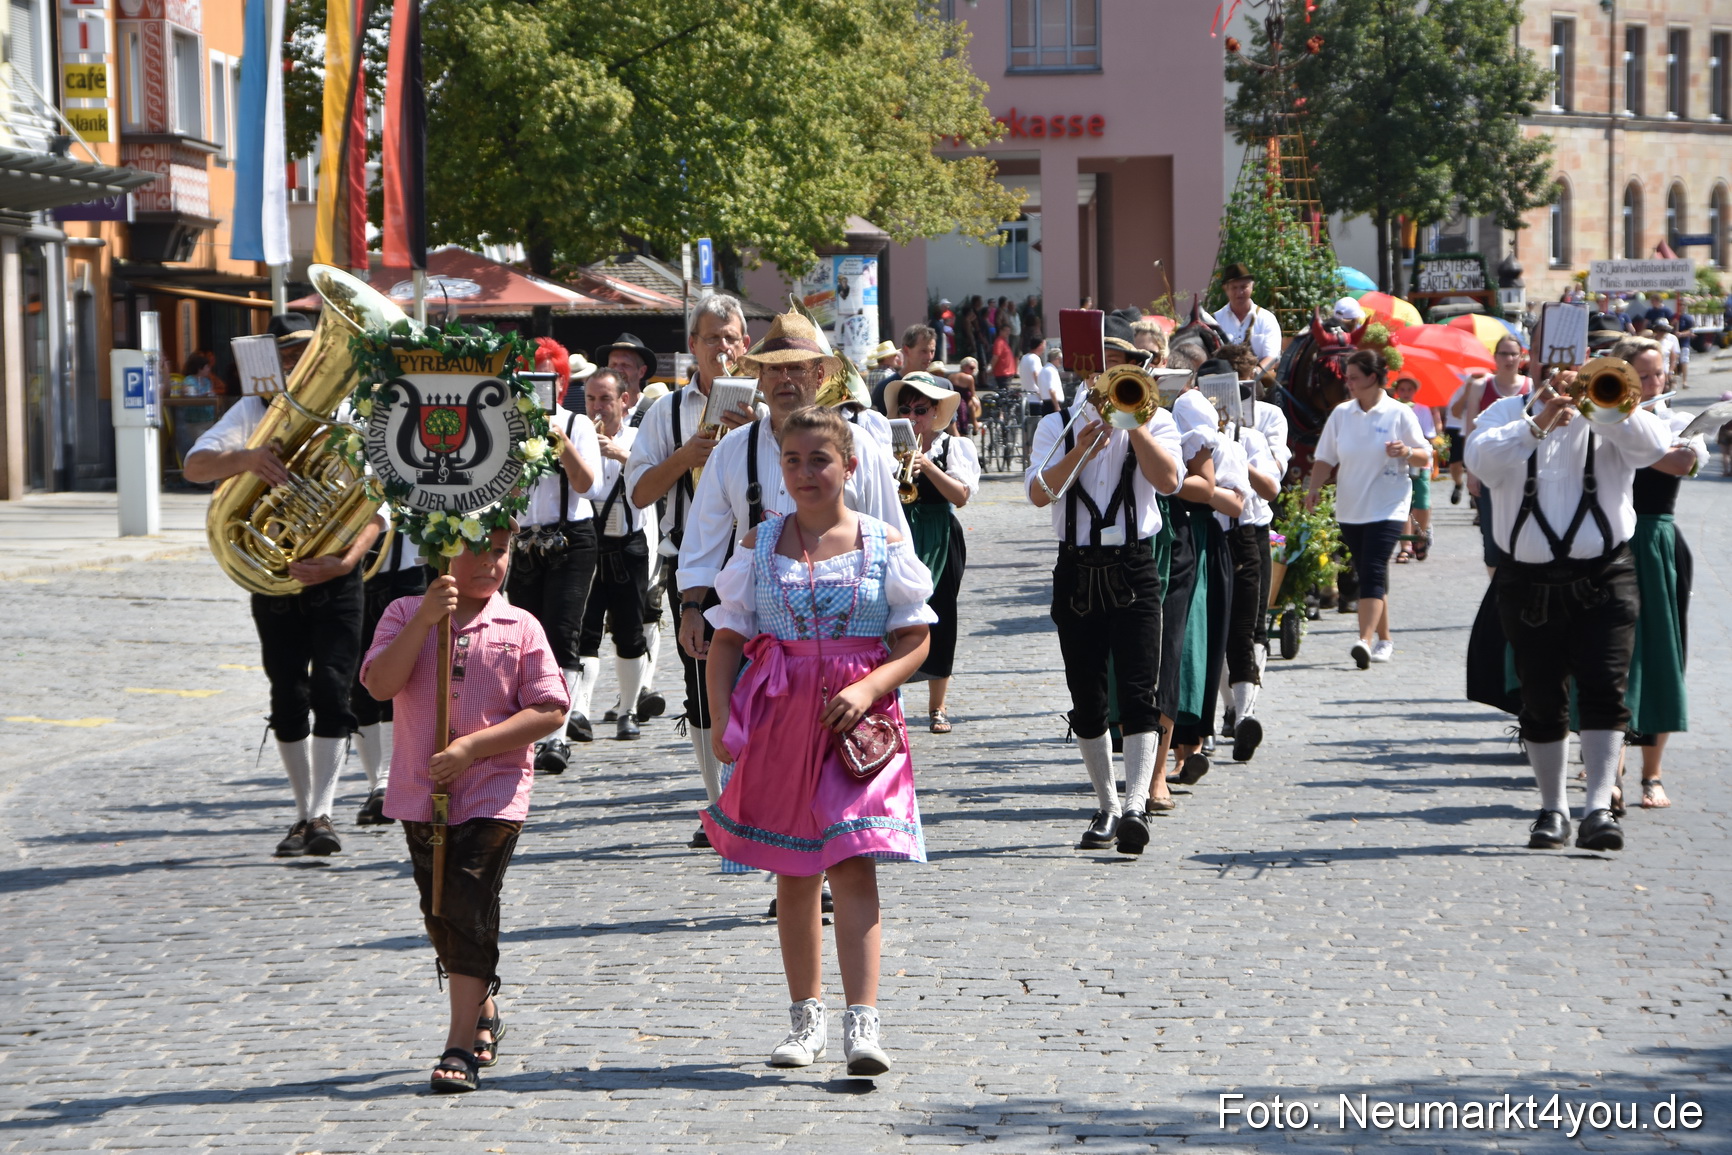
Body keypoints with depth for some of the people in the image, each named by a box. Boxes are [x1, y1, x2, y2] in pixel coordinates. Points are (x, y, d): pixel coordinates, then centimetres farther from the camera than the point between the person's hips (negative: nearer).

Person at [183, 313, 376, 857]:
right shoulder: (254, 411, 1)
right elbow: (195, 465, -15)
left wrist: (347, 560, -27)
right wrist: (246, 458, -37)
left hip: (336, 578, -1)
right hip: (274, 579, 1)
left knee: (330, 690, -12)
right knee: (288, 699, 3)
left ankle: (323, 812, -12)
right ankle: (303, 813, 15)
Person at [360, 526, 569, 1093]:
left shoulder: (520, 627, -1)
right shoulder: (405, 614, 3)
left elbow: (551, 710, -6)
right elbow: (380, 684, -12)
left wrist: (473, 747, -15)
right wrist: (425, 620, -21)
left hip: (493, 794, -3)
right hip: (420, 792, 3)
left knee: (470, 909, -11)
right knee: (441, 913, 14)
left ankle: (461, 1045, -10)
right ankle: (484, 1012, 36)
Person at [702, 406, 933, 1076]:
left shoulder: (885, 544, 2)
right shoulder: (760, 544, 7)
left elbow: (915, 640, 1)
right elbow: (727, 637, 8)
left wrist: (868, 689, -15)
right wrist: (721, 717, -3)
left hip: (857, 720, -2)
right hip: (779, 716, 3)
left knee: (853, 865, -13)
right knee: (793, 872, 9)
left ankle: (863, 1022, -17)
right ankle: (806, 1018, 21)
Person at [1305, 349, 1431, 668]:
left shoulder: (1399, 414, -4)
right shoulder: (1341, 413, 6)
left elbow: (1426, 458, 0)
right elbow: (1325, 457, 10)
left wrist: (1406, 452, -21)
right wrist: (1314, 488, -6)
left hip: (1387, 507, -5)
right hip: (1350, 508, 5)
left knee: (1373, 573, -17)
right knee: (1366, 574, 10)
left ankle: (1365, 640, -28)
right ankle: (1384, 640, 23)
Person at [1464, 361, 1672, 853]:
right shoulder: (1508, 413, 6)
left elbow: (1654, 445, -15)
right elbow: (1479, 460, -15)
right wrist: (1537, 424, -26)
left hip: (1603, 578, -1)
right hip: (1530, 583, 1)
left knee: (1604, 691, -13)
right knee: (1542, 702, 7)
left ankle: (1599, 808, -17)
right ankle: (1551, 810, 19)